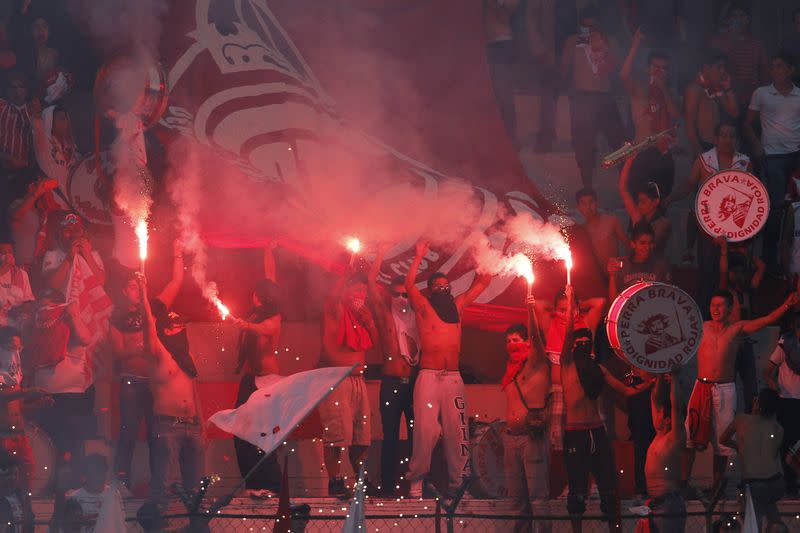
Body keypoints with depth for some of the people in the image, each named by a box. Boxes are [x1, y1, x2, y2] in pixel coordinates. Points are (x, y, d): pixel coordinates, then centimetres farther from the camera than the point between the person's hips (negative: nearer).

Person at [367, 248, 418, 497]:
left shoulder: (417, 316, 13)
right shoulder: (385, 314, 7)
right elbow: (371, 283, 1)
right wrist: (381, 253, -2)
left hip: (415, 382, 2)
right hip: (392, 381, -2)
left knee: (416, 436, -1)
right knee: (391, 436, -2)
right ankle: (388, 486, -1)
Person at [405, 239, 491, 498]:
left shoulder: (457, 306, 17)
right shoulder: (423, 307, 6)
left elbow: (482, 283, 22)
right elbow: (409, 284, -10)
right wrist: (419, 257, -8)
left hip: (453, 377, 4)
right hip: (429, 377, -4)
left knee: (457, 429, -1)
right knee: (426, 429, -10)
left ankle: (457, 481, 2)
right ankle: (416, 480, -4)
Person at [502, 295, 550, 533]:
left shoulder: (536, 363, -2)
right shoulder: (511, 369, 17)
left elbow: (535, 336, -18)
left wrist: (531, 311, -29)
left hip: (533, 435, -7)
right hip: (511, 436, 7)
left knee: (538, 493, -8)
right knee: (516, 495, 9)